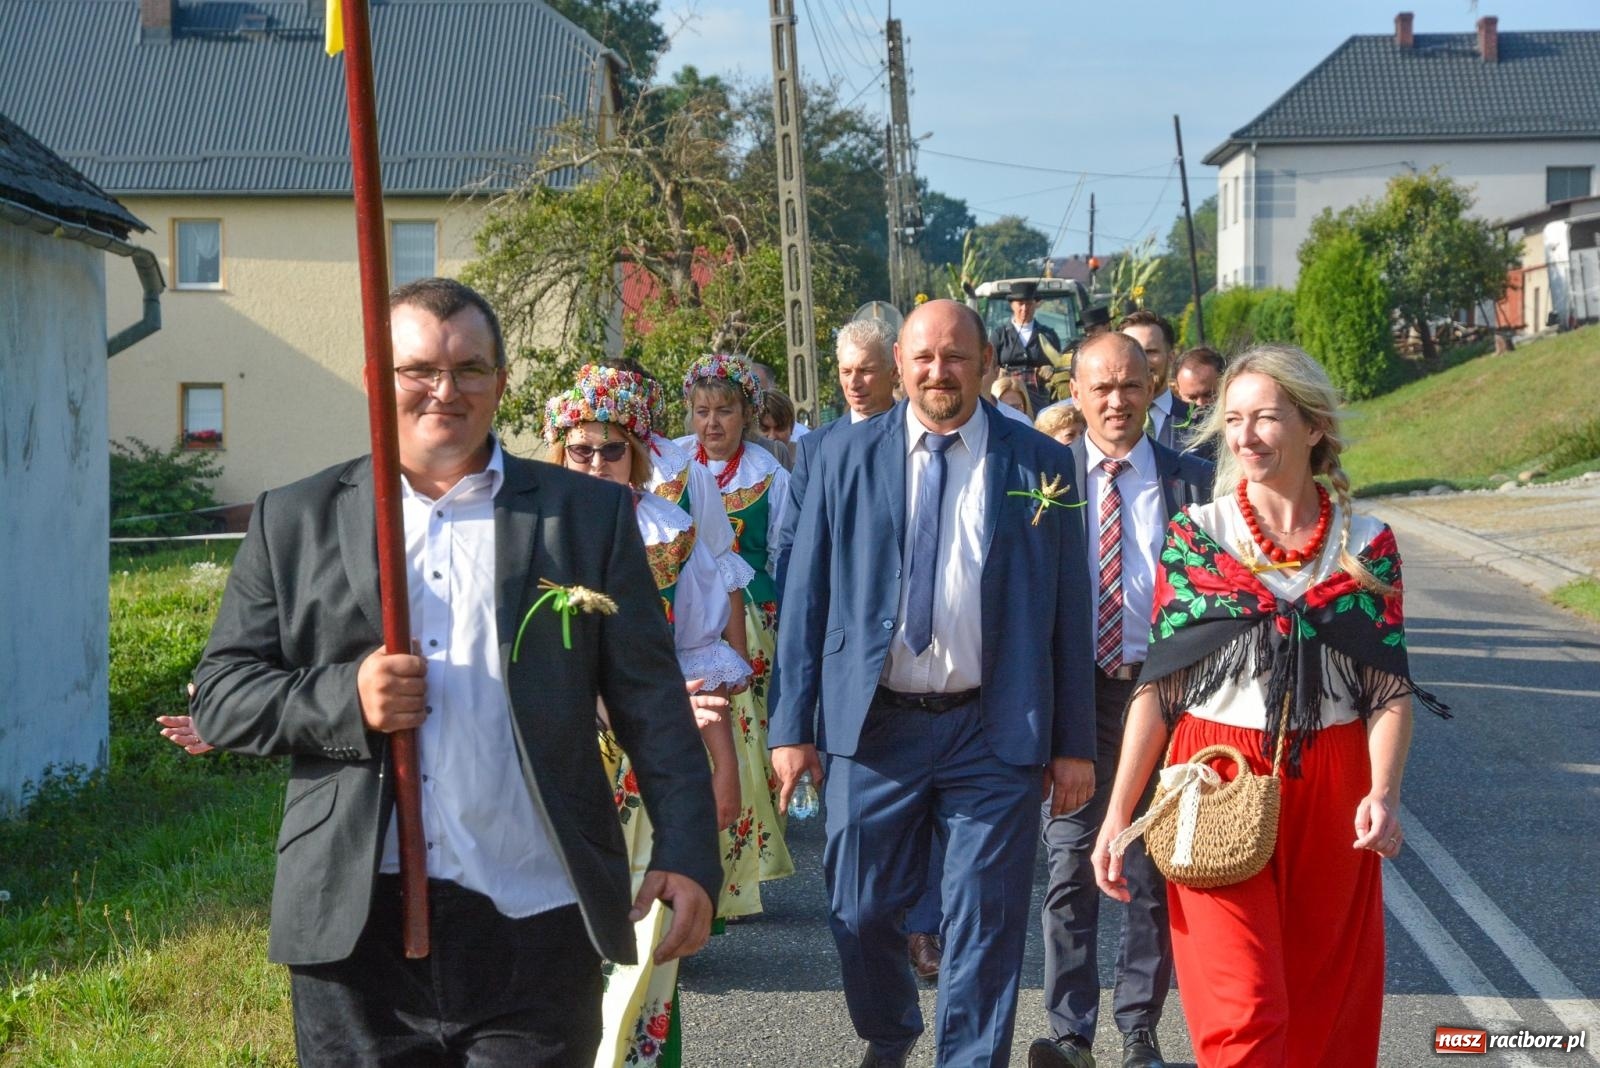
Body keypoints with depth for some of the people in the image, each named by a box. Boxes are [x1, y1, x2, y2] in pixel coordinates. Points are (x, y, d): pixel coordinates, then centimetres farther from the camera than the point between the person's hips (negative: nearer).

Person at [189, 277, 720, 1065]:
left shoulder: (589, 515, 7)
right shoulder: (295, 521, 8)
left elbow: (651, 703, 5)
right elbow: (220, 695, 7)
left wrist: (687, 855, -3)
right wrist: (342, 698, -11)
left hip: (536, 931, -1)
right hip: (357, 931, 1)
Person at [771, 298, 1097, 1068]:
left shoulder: (1040, 464, 2)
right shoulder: (846, 456, 4)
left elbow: (1068, 612, 3)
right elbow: (806, 596, 5)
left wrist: (1074, 743, 1)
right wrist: (793, 725, 0)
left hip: (993, 730, -1)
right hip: (871, 724, 1)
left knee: (986, 925, 3)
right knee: (861, 912, 10)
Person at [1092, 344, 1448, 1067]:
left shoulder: (1366, 545, 4)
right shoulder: (1195, 535, 2)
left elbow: (1390, 688, 1)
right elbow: (1158, 683, 0)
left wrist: (1383, 793, -17)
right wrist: (1119, 813, -6)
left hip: (1330, 793, 2)